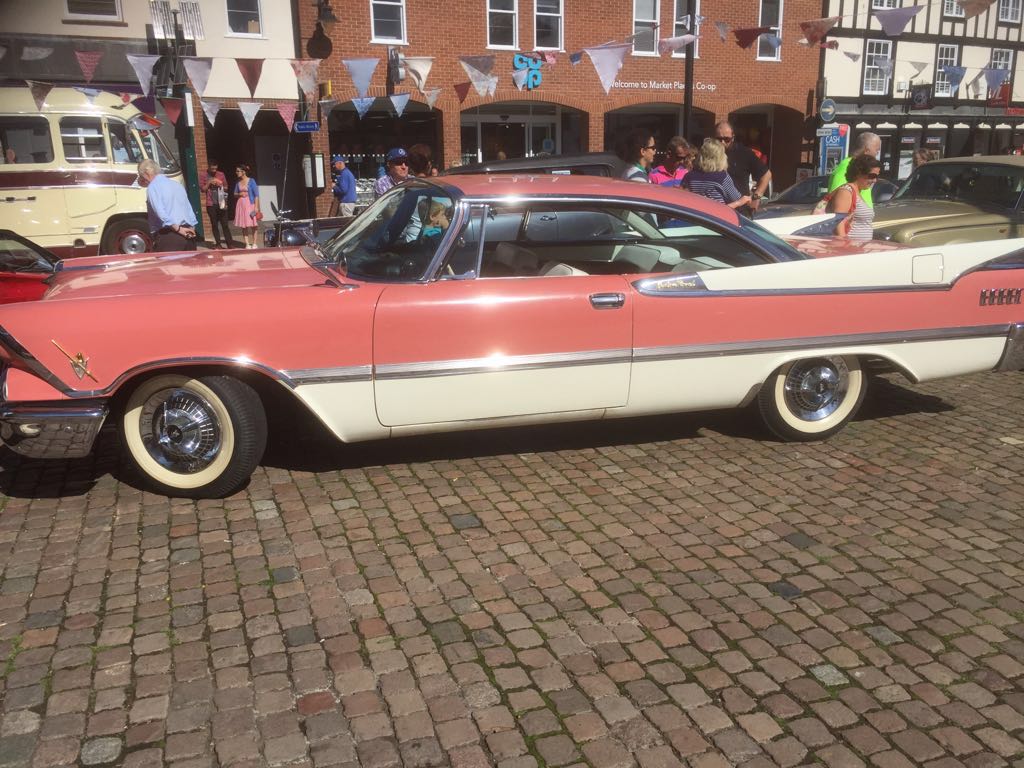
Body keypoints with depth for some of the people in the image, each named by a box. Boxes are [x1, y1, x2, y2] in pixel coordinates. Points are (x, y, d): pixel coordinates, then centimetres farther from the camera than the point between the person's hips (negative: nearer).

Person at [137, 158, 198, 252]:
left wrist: (177, 229, -15)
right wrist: (191, 229, 14)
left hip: (168, 237, -8)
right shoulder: (176, 184, 21)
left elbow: (160, 213, -17)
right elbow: (189, 209, 19)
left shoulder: (152, 187, -3)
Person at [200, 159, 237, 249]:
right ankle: (217, 244, 7)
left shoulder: (221, 174, 9)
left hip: (221, 203, 1)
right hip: (211, 204, -1)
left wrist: (221, 185, -6)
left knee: (225, 224, 0)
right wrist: (209, 183, -14)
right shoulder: (203, 175, 3)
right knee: (214, 224, 2)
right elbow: (202, 189, -1)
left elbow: (226, 187, 15)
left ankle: (229, 243, 0)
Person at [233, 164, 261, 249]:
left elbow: (256, 194, -7)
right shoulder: (238, 182, 8)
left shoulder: (251, 181, -5)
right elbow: (235, 194, 17)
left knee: (252, 225, 1)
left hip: (250, 204, -4)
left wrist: (256, 207, -13)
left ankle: (254, 243, 11)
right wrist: (239, 194, -6)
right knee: (243, 225, 3)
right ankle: (247, 244, 9)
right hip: (241, 205, 4)